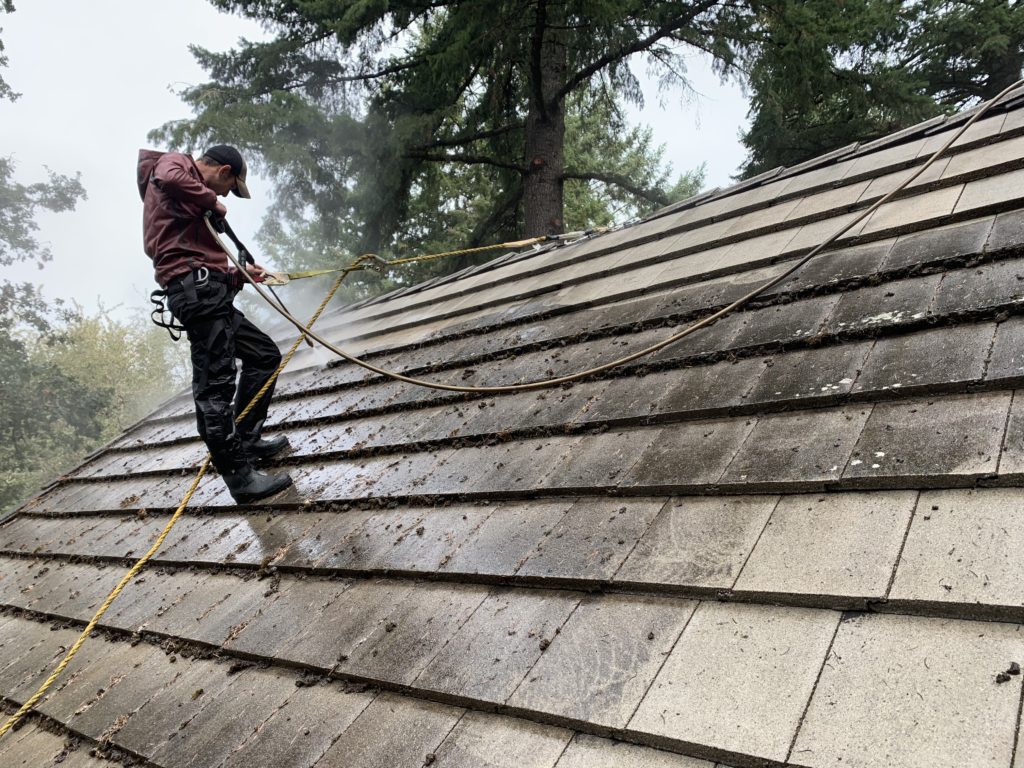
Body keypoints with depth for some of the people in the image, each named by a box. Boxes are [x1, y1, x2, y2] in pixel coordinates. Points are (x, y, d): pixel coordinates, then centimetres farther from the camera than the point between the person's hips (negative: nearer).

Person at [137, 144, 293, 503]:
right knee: (214, 383, -13)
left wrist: (238, 275, 20)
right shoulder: (174, 163, 6)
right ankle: (239, 475, -14)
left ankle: (245, 441, 20)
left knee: (265, 354, 17)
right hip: (197, 288, -10)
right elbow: (170, 178, -22)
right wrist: (210, 202, -7)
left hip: (208, 293, 10)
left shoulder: (195, 205, 31)